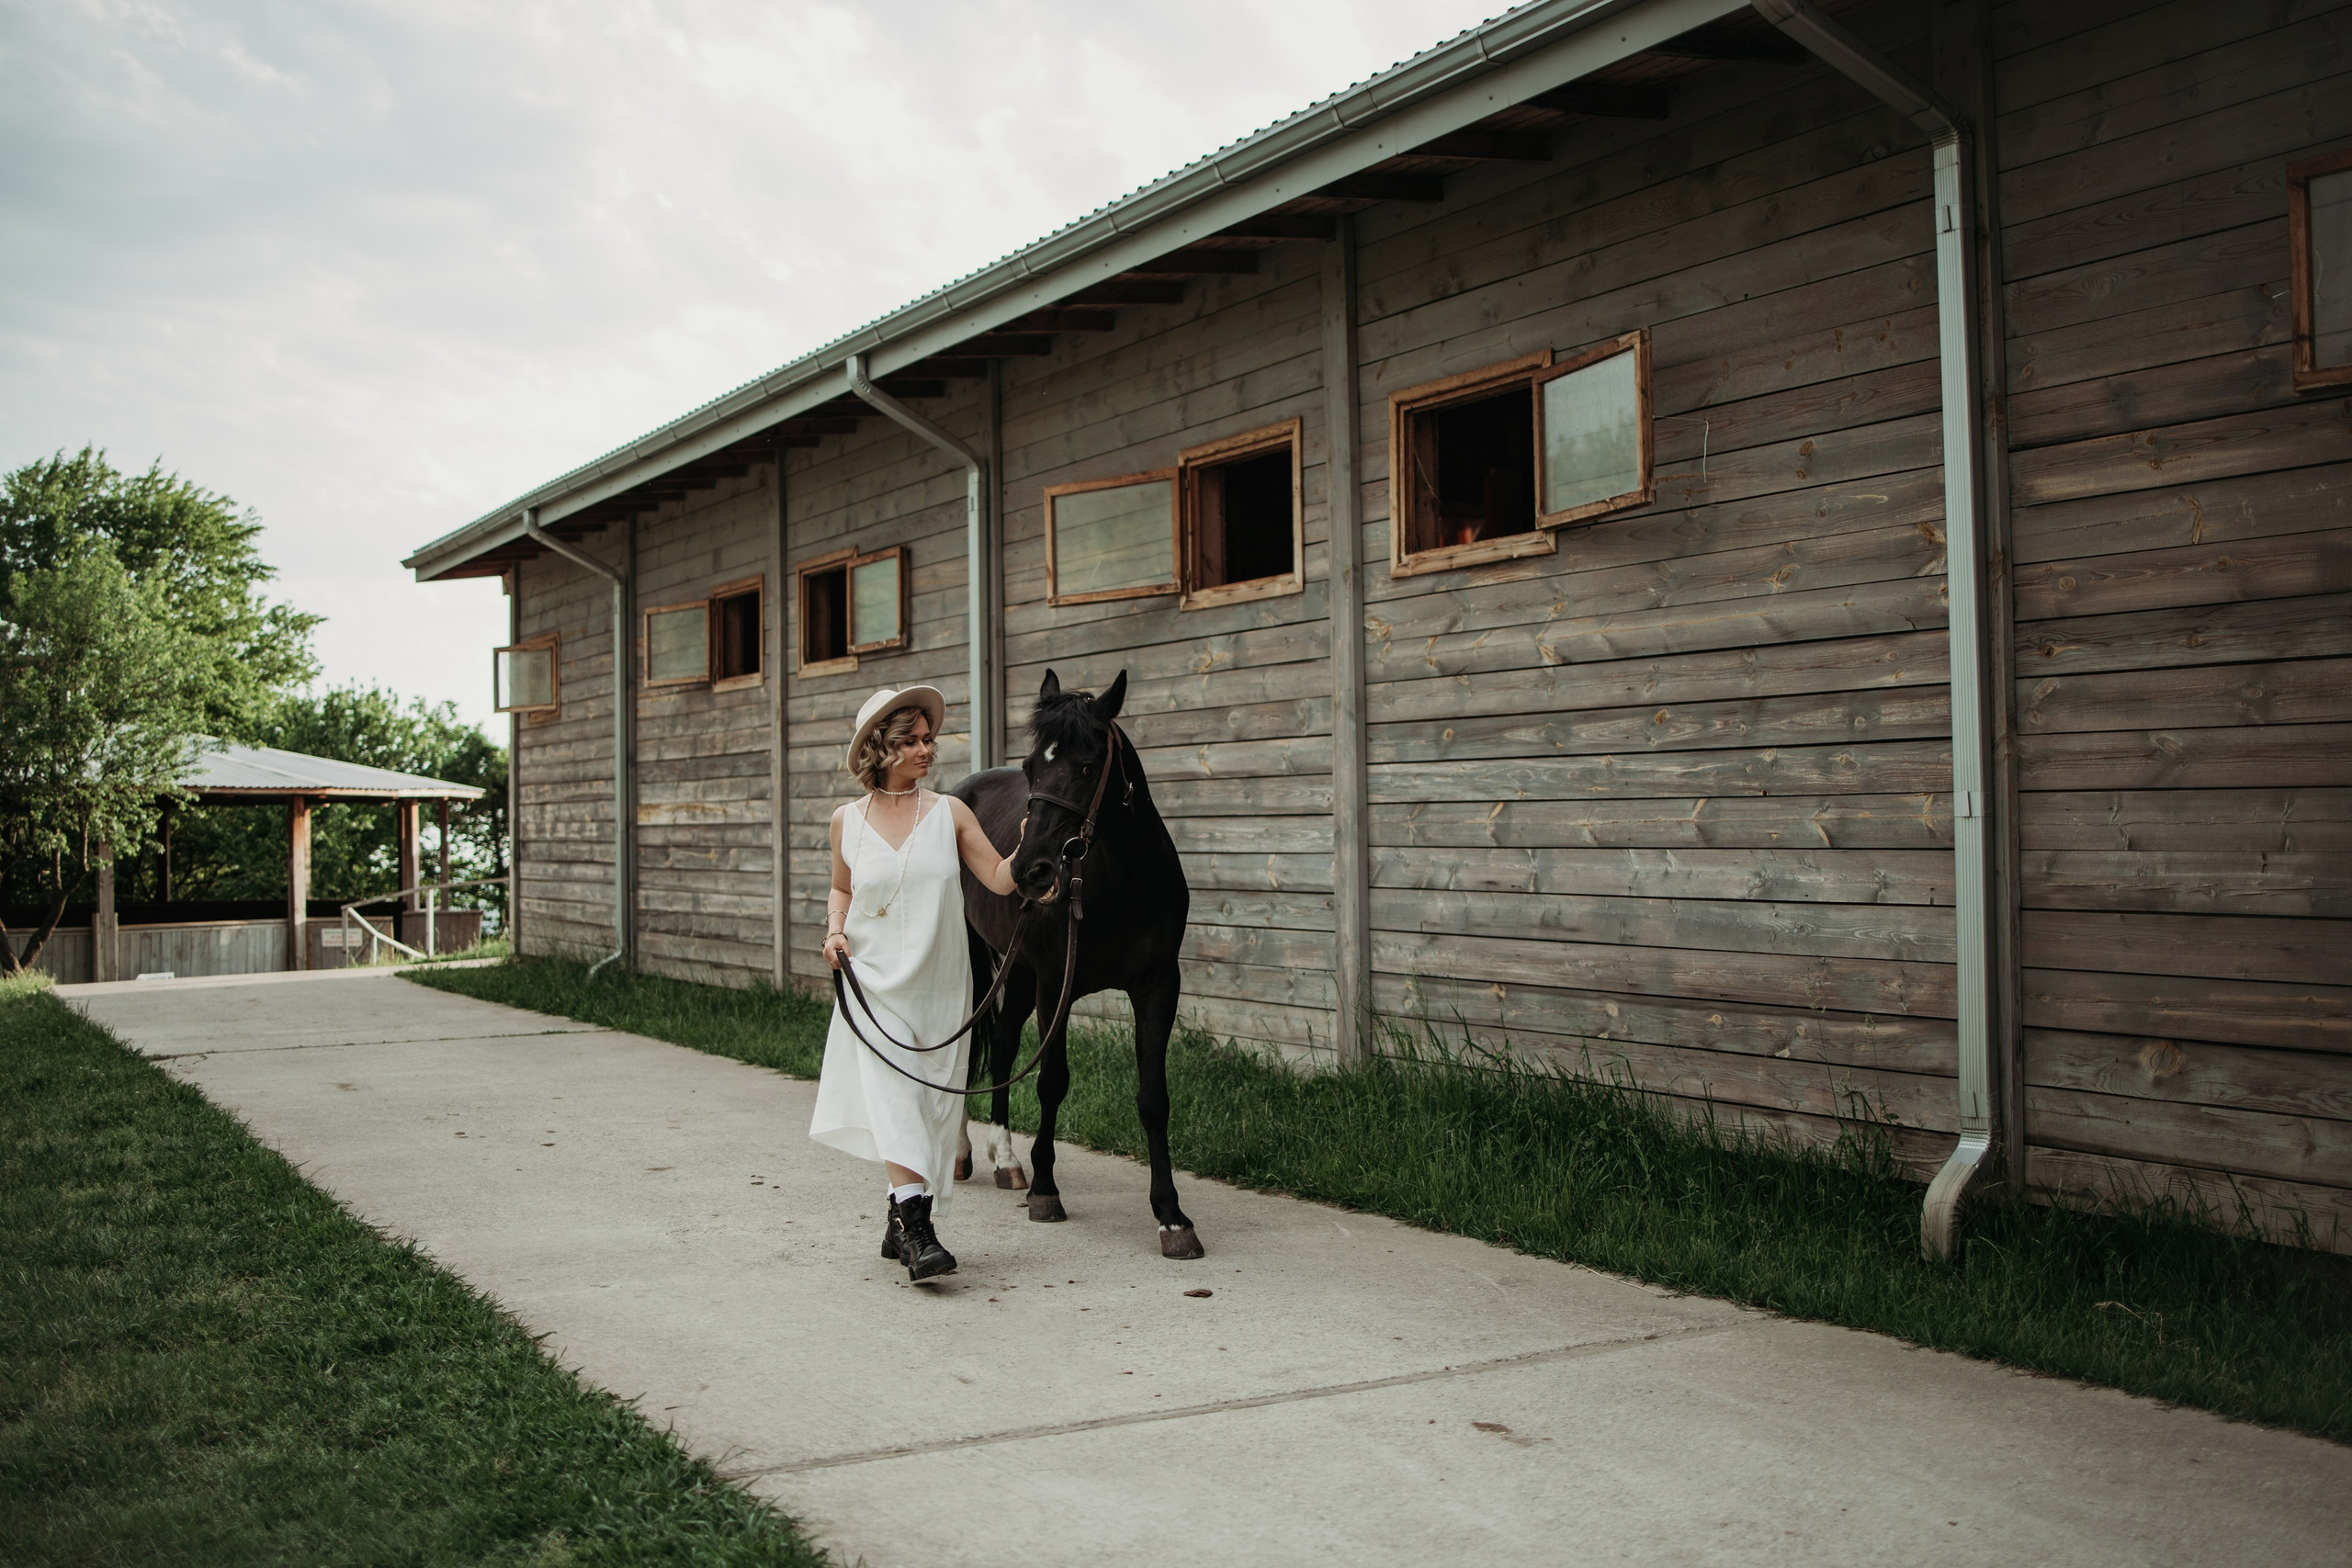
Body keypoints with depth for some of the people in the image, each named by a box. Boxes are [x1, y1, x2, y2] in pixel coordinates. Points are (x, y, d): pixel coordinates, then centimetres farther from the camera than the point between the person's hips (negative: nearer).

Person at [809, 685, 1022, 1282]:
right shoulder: (847, 820, 3)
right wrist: (835, 931, 0)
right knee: (891, 1094, -17)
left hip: (940, 984, 1)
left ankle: (902, 1224, 23)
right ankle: (916, 1229, -22)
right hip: (873, 980, -1)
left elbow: (999, 878, 0)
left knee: (935, 1105, 6)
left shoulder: (950, 813, 2)